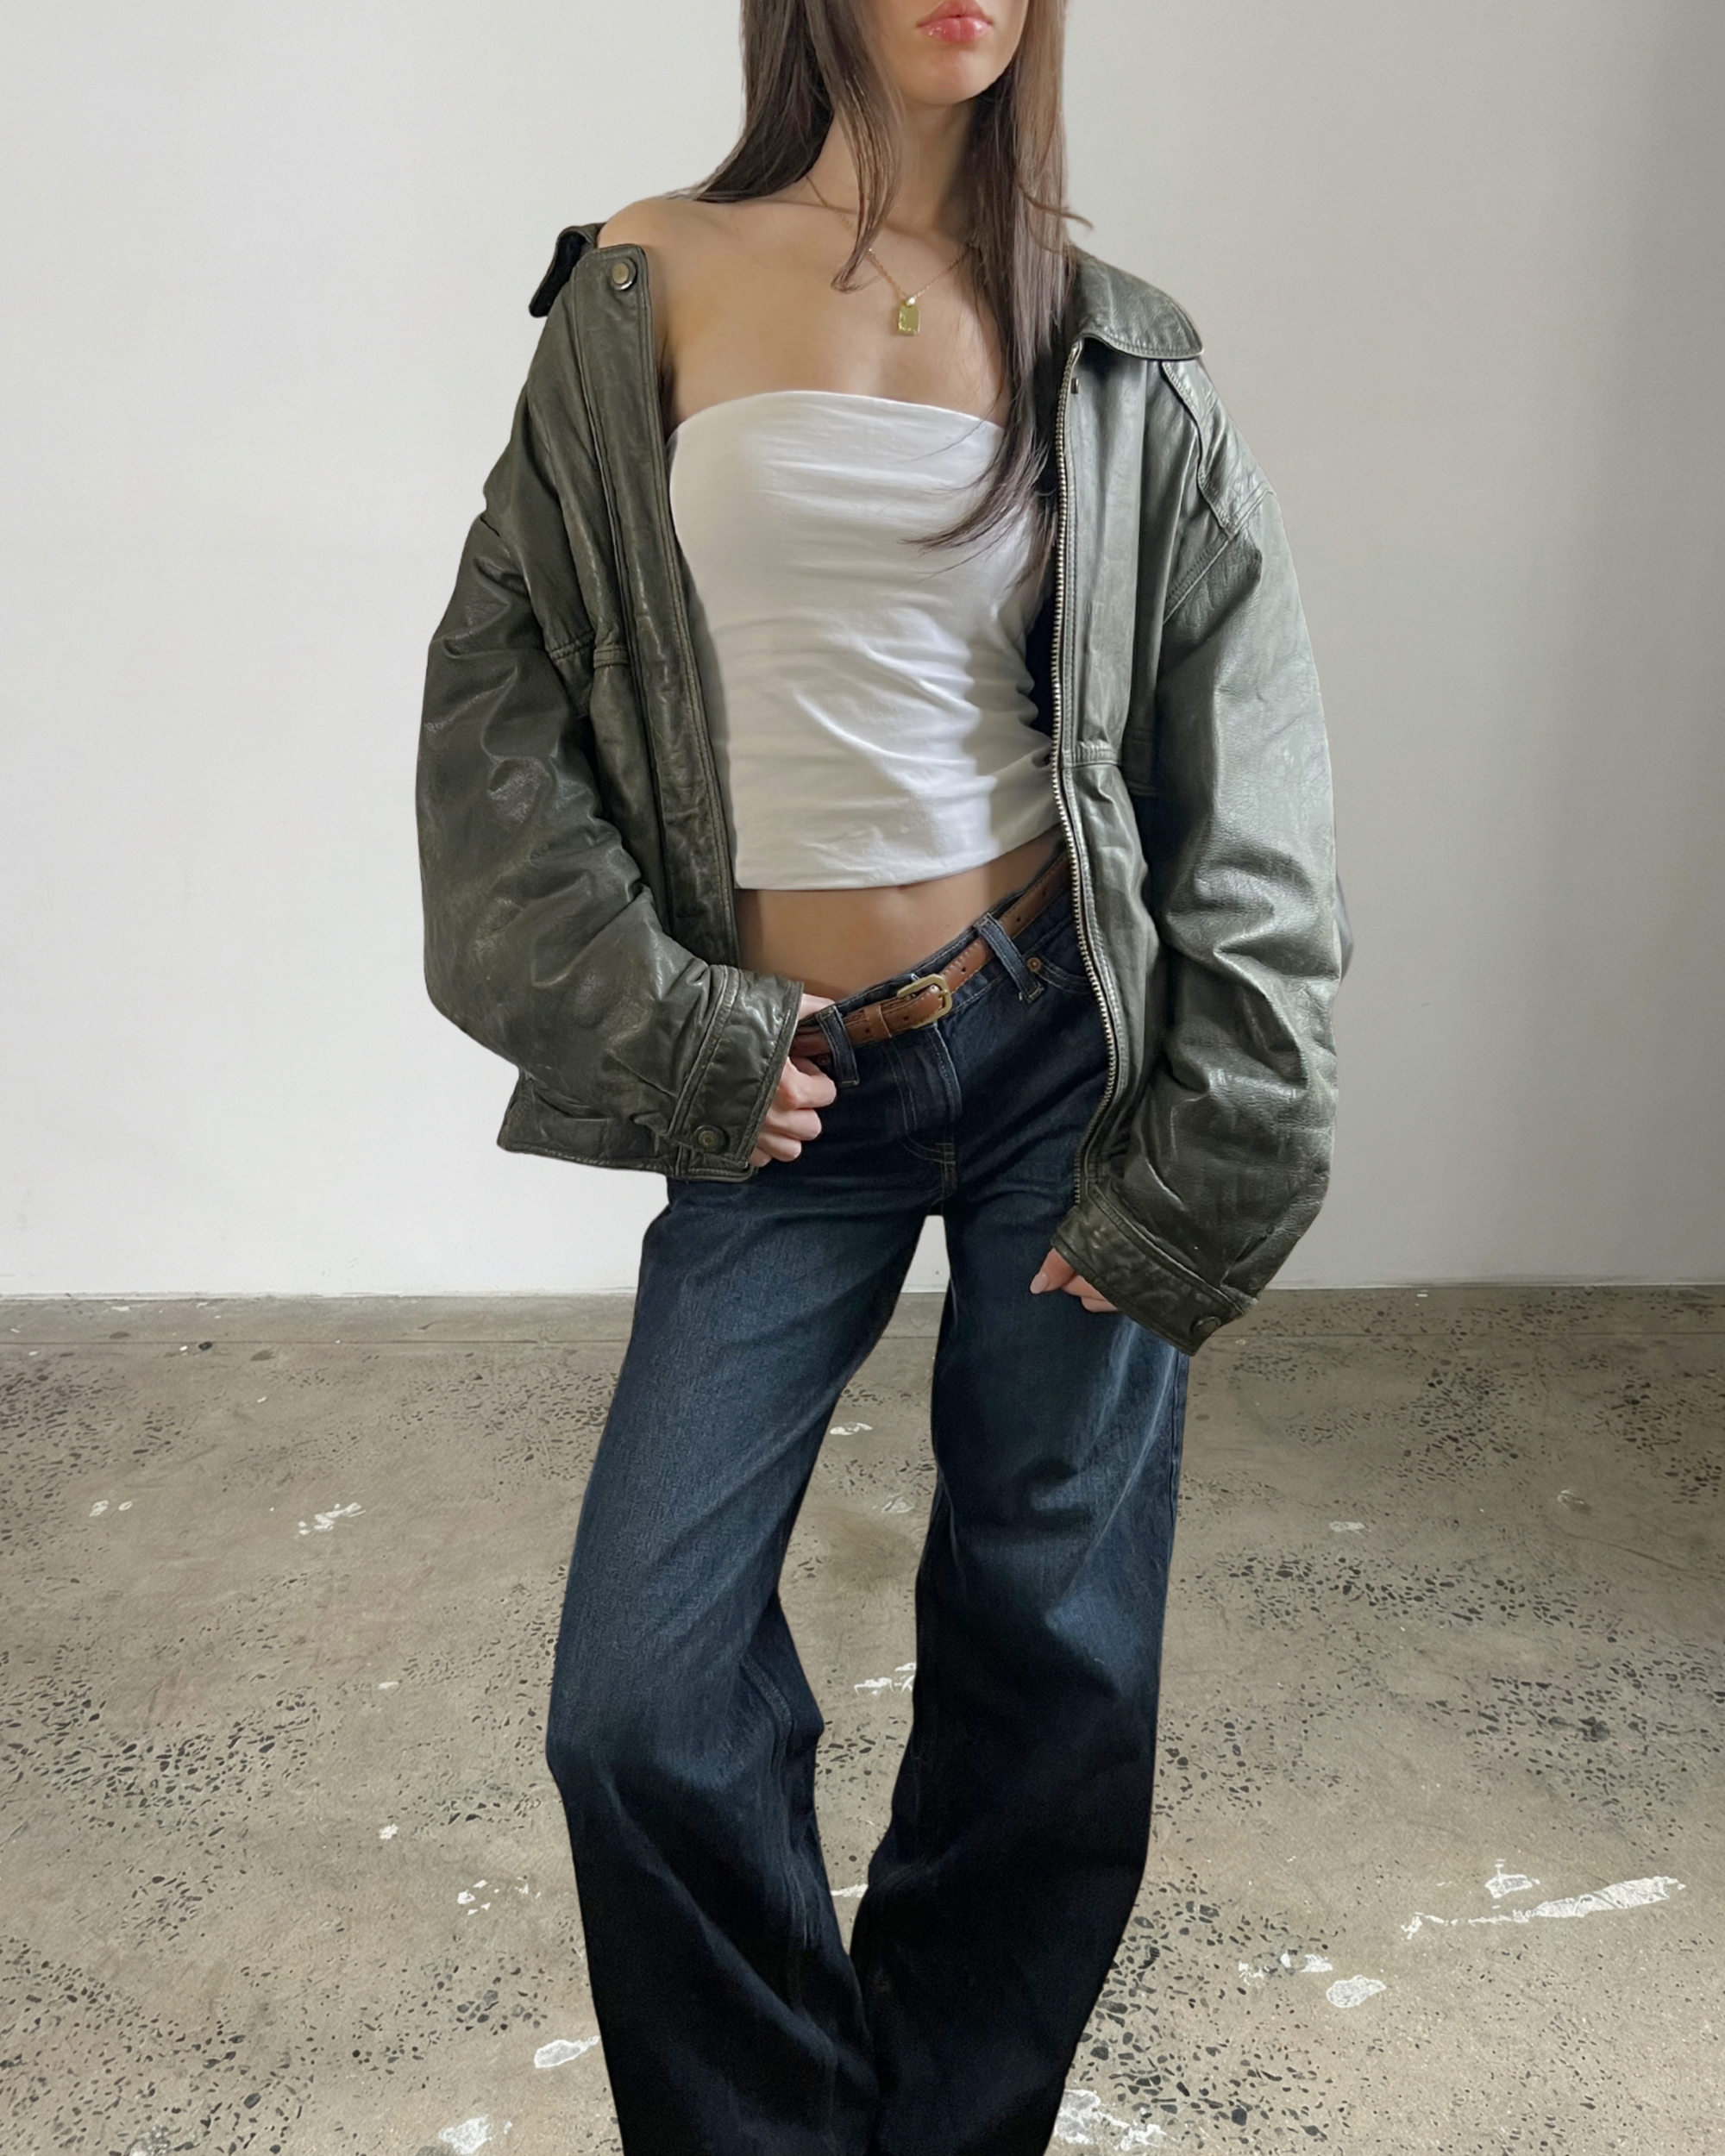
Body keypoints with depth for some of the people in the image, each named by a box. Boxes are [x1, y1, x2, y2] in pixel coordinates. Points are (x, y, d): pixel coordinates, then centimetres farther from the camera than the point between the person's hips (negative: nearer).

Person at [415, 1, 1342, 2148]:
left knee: (1057, 1659, 8)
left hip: (1057, 1050, 1)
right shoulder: (639, 296, 5)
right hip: (784, 1089, 0)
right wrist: (667, 1039, -6)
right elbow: (499, 690, 3)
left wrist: (1195, 1165, -3)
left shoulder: (1121, 356, 5)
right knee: (638, 1702, -4)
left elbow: (1247, 781, 3)